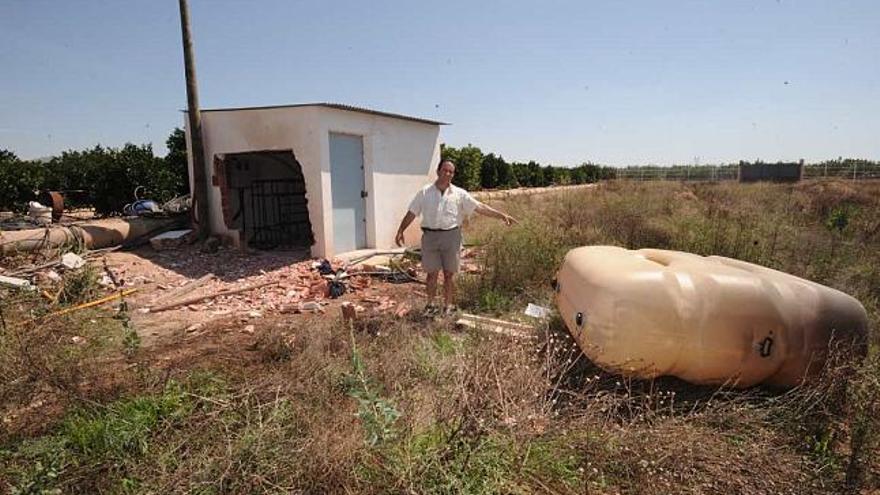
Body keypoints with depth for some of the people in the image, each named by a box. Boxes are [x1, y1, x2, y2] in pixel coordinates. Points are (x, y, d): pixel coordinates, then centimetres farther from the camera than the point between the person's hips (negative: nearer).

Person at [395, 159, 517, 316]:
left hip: (451, 236, 0)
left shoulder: (459, 194, 1)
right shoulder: (424, 192, 2)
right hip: (430, 236, 0)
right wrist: (400, 231, 1)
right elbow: (411, 213, 5)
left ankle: (448, 306, 21)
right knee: (432, 273, 7)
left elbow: (480, 207, -1)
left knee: (449, 273, 7)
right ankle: (430, 305, 23)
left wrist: (502, 215, -7)